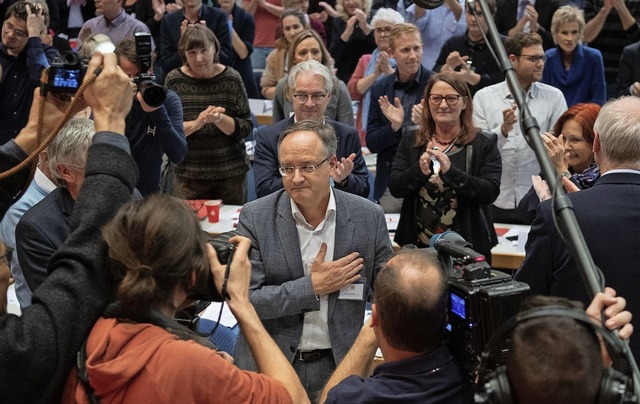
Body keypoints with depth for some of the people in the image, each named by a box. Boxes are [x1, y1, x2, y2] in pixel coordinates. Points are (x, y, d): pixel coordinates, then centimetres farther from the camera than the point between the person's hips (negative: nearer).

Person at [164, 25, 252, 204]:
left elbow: (246, 127, -3)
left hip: (231, 172, 0)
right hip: (189, 174, 0)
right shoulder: (174, 80, -2)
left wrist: (219, 119, -20)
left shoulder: (231, 79, -2)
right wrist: (196, 123, -20)